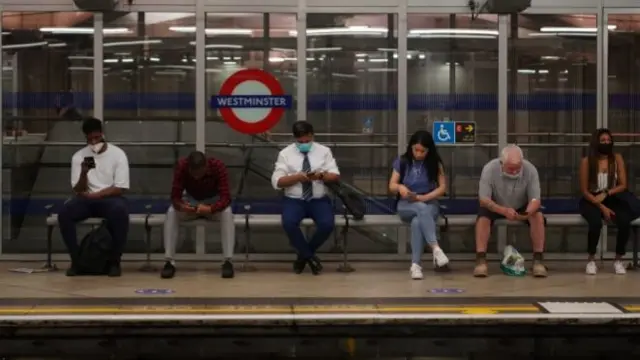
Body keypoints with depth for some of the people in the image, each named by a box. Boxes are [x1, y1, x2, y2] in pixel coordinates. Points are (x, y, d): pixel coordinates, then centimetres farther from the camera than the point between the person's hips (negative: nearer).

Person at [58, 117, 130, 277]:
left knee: (120, 212, -38)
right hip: (86, 200, 2)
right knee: (64, 212, -29)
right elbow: (78, 191, -2)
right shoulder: (78, 156, 3)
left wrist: (91, 195, -12)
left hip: (111, 199, -2)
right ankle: (76, 260, -14)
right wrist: (84, 173, -22)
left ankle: (114, 261, -20)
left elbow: (120, 189, -9)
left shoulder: (118, 154, -4)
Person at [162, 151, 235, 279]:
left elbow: (225, 197, -32)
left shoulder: (218, 166, -28)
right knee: (171, 212, -30)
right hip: (190, 201, 1)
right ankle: (169, 261, -26)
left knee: (227, 213, -34)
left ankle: (228, 261, -31)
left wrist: (210, 209, -53)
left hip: (213, 201, -1)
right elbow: (175, 195, -24)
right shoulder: (181, 166, -25)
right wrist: (181, 206, -49)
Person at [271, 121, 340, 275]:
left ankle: (303, 255, -1)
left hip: (319, 200, 1)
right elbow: (277, 181, -5)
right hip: (294, 200, -1)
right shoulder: (285, 154, 3)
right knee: (289, 223, -32)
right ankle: (310, 256, -7)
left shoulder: (324, 151, 6)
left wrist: (321, 175, -21)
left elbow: (335, 175, -1)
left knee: (327, 225, -29)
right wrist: (298, 177, -20)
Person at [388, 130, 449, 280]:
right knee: (422, 209, -38)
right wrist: (400, 187, -22)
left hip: (429, 203, 0)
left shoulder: (435, 163, 0)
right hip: (406, 205, 0)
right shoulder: (402, 162, 1)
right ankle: (435, 248, -48)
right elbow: (391, 186, 2)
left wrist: (422, 197, -15)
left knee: (417, 222, -37)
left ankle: (415, 264, -38)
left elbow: (442, 187, -3)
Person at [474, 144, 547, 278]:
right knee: (483, 217, -30)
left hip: (522, 207, 1)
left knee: (538, 216, -27)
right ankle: (481, 260, -28)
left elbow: (535, 199, -22)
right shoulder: (489, 169, -27)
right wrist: (504, 211, -43)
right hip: (495, 207, -1)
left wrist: (527, 214, -45)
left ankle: (538, 260, -22)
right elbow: (483, 199, -26)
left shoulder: (531, 170, -24)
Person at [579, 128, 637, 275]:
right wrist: (601, 207, -18)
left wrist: (606, 193, -18)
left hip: (611, 200, 3)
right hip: (591, 200, -2)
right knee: (596, 222, -36)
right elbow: (584, 191, -8)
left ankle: (618, 259, -8)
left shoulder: (617, 158, 1)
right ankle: (591, 259, -15)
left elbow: (623, 185, -1)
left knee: (625, 222, -28)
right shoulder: (587, 161, -7)